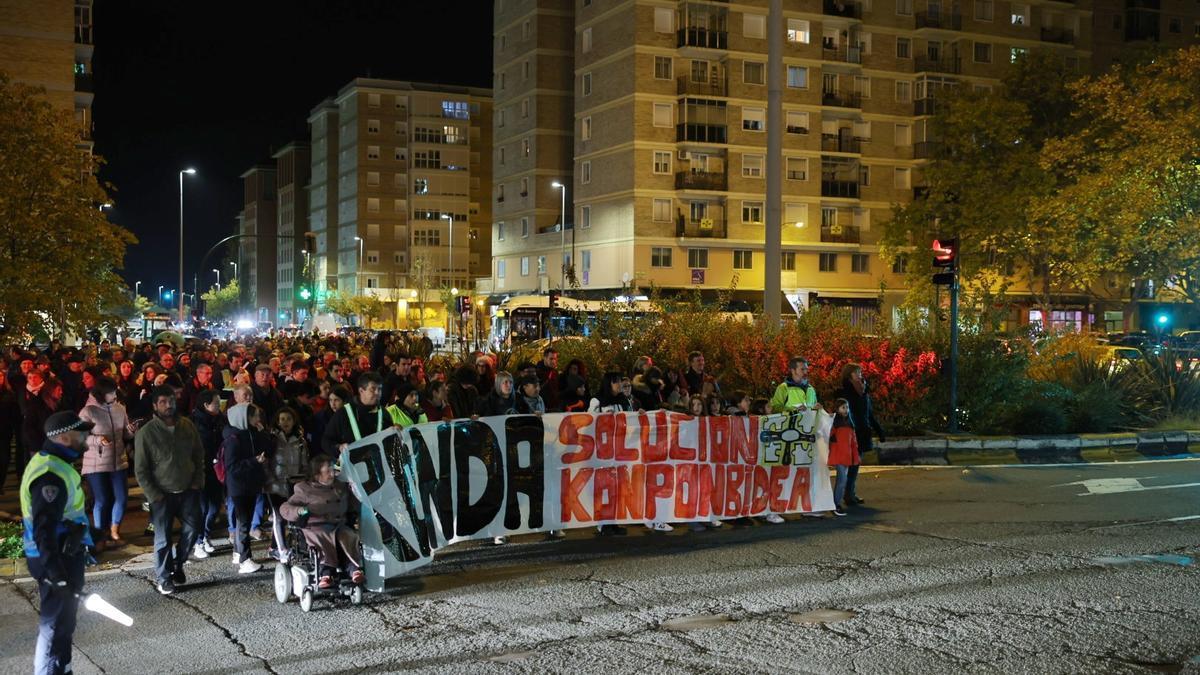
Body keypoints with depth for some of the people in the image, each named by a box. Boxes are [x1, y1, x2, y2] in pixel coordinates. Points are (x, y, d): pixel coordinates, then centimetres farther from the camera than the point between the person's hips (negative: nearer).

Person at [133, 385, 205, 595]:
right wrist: (154, 496, -11)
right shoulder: (145, 433, -11)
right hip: (162, 495, -3)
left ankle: (177, 565, 29)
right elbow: (141, 470, -8)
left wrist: (197, 482, 1)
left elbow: (199, 455, 9)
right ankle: (164, 578, 19)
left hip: (188, 491, 3)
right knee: (163, 539, 3)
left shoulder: (187, 426, -1)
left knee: (192, 530, 5)